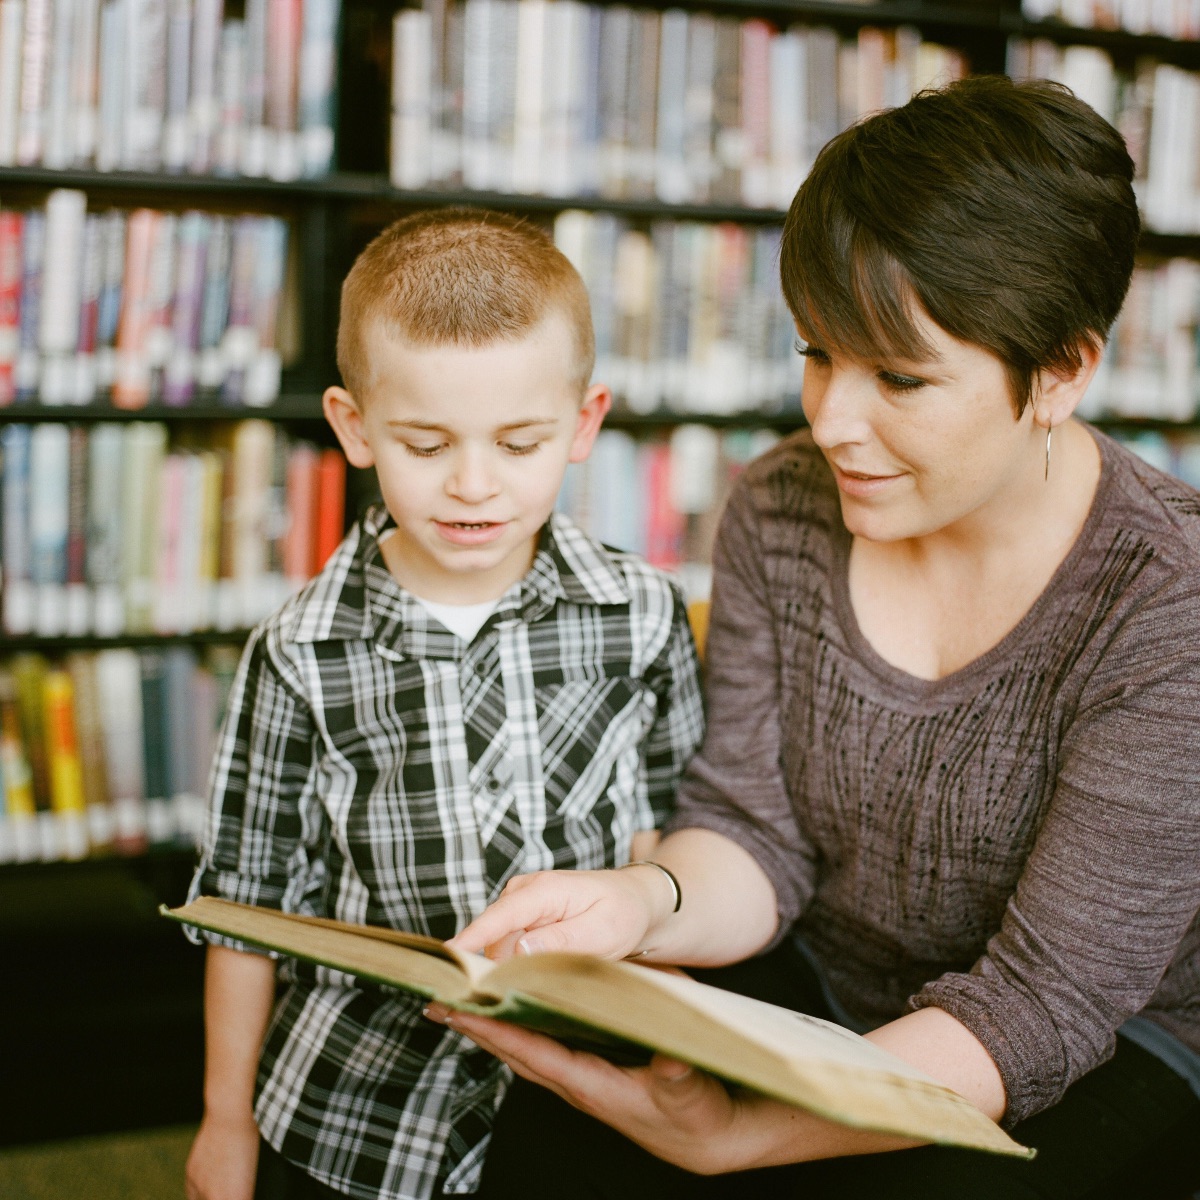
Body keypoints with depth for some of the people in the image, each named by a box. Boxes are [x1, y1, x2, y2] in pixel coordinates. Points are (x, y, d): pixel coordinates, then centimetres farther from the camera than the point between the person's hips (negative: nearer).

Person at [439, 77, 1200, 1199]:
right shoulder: (779, 510, -6)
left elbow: (1041, 1003, -23)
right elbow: (753, 831, -4)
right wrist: (643, 900, -29)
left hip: (1094, 1056, -2)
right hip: (811, 995, 3)